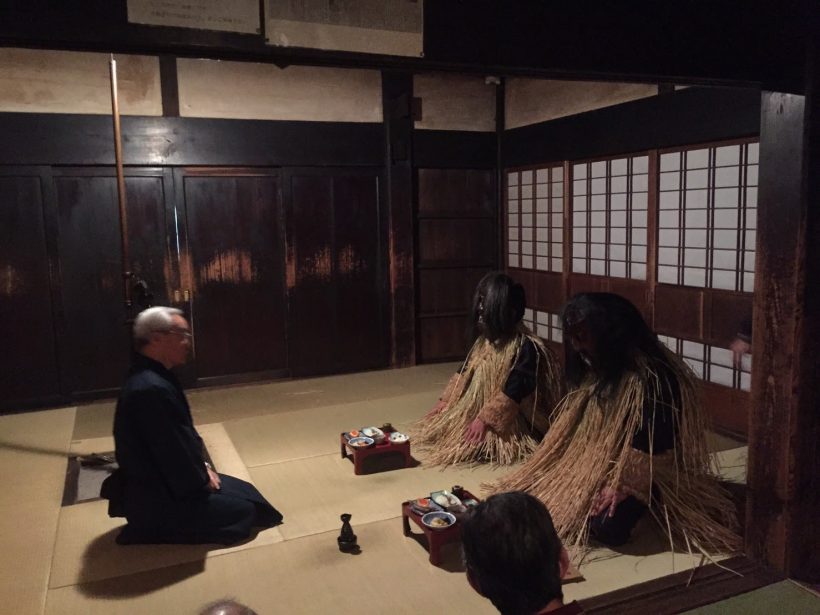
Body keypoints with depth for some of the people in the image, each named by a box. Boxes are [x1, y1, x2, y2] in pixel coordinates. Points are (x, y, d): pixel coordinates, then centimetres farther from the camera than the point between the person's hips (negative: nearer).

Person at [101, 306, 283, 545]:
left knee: (245, 491, 15)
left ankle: (157, 526, 14)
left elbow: (183, 437, 12)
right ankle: (153, 528, -1)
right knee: (242, 510, -3)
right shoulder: (151, 388, -30)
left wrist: (202, 467, 5)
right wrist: (202, 480, -10)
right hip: (154, 497, -10)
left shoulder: (152, 377, 4)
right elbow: (173, 452, -26)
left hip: (161, 480, 10)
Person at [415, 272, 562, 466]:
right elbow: (465, 373, 12)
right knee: (441, 426, -1)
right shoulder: (485, 339, 3)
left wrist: (485, 419, -28)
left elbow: (514, 391, -27)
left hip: (510, 422, -8)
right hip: (477, 409, 8)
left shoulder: (526, 347, -23)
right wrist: (445, 402, 9)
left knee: (469, 449, -22)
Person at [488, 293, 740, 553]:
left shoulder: (653, 376, -23)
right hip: (600, 460, 8)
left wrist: (623, 485, -28)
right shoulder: (597, 369, 6)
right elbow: (573, 421, 11)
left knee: (607, 526, -31)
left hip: (644, 472, -8)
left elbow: (653, 443, -25)